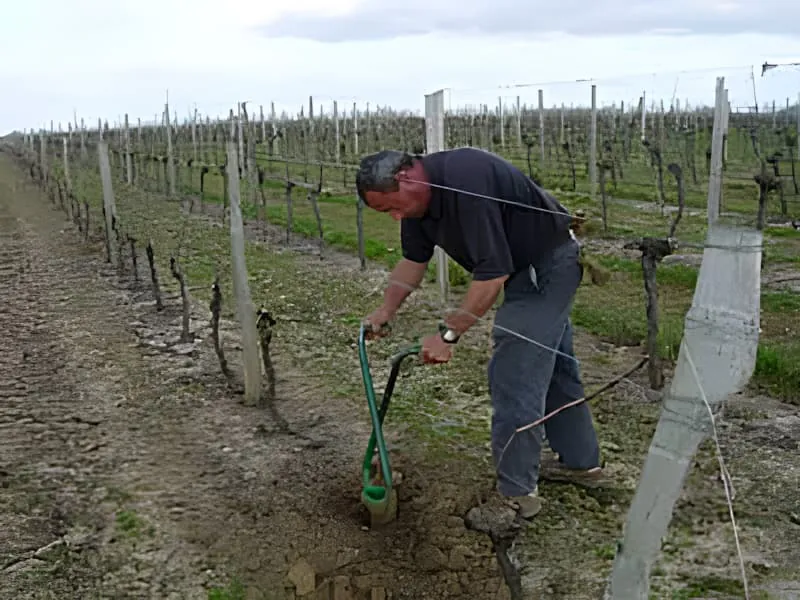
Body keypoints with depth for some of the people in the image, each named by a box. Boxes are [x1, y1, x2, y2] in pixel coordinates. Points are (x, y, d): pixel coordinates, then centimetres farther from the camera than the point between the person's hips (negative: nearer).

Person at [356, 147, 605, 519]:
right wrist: (385, 312, -1)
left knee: (514, 377, -8)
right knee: (552, 368, 20)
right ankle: (581, 461, 35)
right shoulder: (419, 193, -3)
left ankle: (518, 494, 3)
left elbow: (493, 273, -32)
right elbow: (414, 259, 10)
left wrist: (449, 334, -27)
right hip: (527, 266, 10)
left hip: (548, 265, -10)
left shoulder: (465, 181, -32)